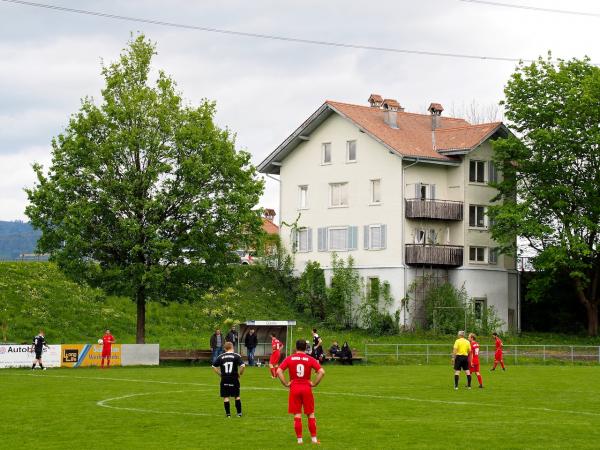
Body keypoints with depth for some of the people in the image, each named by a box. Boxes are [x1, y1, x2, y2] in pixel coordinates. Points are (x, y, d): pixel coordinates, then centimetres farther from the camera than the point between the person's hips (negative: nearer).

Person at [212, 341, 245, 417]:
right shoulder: (236, 356, -4)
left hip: (224, 379, 1)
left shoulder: (220, 357, 3)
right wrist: (239, 374, 1)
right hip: (234, 379, -1)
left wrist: (220, 374, 10)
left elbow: (214, 367, 4)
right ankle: (239, 413, 12)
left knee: (226, 397, 7)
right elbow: (243, 366, -14)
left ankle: (228, 413, 6)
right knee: (237, 396, 11)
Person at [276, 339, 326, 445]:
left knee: (297, 415, 5)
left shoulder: (289, 359, 0)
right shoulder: (310, 359, -2)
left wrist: (286, 384, -3)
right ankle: (314, 438, 11)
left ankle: (299, 439, 5)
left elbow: (279, 371, -10)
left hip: (294, 389, 0)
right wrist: (314, 384, -3)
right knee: (311, 414, 10)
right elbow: (321, 372, -11)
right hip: (307, 388, 0)